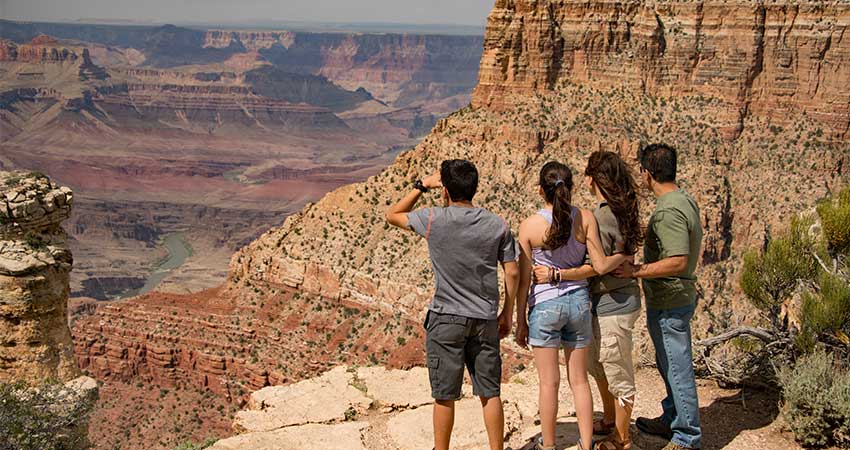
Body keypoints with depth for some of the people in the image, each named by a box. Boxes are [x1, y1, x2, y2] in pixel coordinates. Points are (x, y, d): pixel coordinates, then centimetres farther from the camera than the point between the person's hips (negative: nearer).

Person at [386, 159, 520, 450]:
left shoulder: (433, 220, -9)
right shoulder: (498, 225, 0)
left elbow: (393, 215, 8)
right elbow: (512, 273, 3)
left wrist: (422, 186, 11)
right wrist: (507, 313, 14)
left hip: (446, 319, -3)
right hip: (485, 320, 3)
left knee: (444, 396, 7)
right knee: (490, 394, 11)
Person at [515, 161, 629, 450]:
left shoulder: (529, 226, -11)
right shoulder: (585, 218, -7)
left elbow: (523, 280, -6)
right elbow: (600, 266, -7)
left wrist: (520, 321, 3)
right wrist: (624, 256, 13)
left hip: (544, 305, -2)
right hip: (578, 302, 2)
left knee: (549, 382, 8)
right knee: (579, 380, 13)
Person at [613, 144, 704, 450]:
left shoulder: (668, 211, -24)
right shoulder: (685, 201, 8)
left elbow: (678, 262, -31)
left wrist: (636, 271, -23)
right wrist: (642, 267, 16)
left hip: (669, 304, -10)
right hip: (681, 295, 10)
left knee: (677, 368, 0)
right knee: (669, 364, 23)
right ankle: (671, 421, 37)